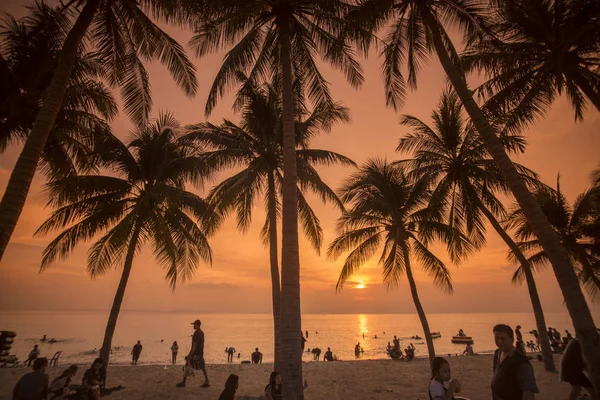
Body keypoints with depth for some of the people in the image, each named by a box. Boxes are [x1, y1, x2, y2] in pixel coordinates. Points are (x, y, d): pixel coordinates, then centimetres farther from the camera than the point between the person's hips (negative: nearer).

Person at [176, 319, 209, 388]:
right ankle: (207, 382, 5)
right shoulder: (202, 333, 12)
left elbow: (195, 344, -20)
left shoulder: (196, 333, -16)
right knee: (202, 367, 7)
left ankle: (183, 382, 13)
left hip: (195, 353, -8)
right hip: (200, 353, 9)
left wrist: (190, 354, -19)